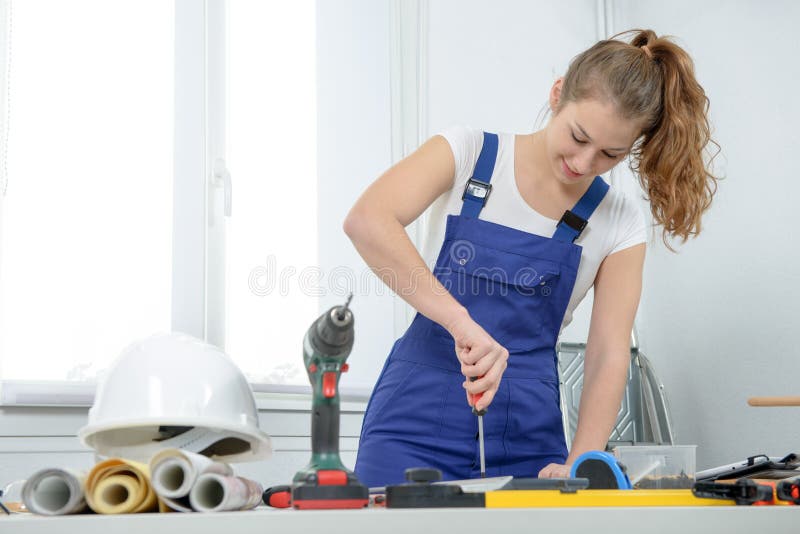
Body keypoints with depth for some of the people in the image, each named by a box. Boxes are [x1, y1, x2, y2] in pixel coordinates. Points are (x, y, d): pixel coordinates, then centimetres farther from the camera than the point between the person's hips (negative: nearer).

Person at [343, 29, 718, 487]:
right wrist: (460, 321, -34)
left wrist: (579, 465, -20)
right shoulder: (468, 153, -5)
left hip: (528, 437, 2)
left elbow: (609, 355, -3)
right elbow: (366, 221, -23)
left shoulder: (620, 224, 2)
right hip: (419, 425, -2)